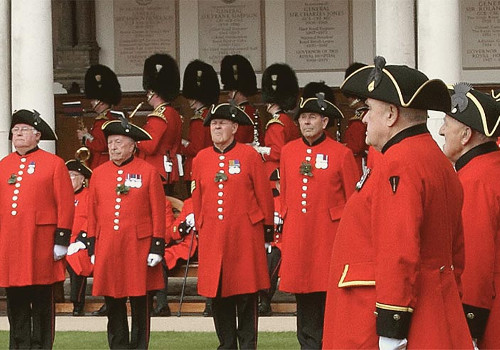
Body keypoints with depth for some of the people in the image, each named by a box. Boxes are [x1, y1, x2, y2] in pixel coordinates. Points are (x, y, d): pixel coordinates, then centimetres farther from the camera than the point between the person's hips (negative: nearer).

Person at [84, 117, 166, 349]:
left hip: (139, 247, -3)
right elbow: (92, 214, 13)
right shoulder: (99, 174, 10)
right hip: (107, 248, 3)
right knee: (113, 304, 6)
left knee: (141, 303, 1)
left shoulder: (148, 172, 1)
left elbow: (158, 212, 0)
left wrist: (157, 247, -6)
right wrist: (92, 248, 8)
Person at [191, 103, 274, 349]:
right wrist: (199, 229, 14)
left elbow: (264, 194, 3)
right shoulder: (201, 159, 8)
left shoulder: (249, 155, -1)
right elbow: (197, 199, 15)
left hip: (244, 235, -3)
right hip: (212, 235, 3)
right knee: (218, 295, 5)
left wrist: (266, 227, 4)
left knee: (246, 294, 0)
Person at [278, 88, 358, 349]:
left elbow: (354, 199, 2)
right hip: (297, 236, 4)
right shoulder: (288, 151, 8)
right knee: (304, 299, 6)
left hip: (329, 235, -4)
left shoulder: (341, 153, -3)